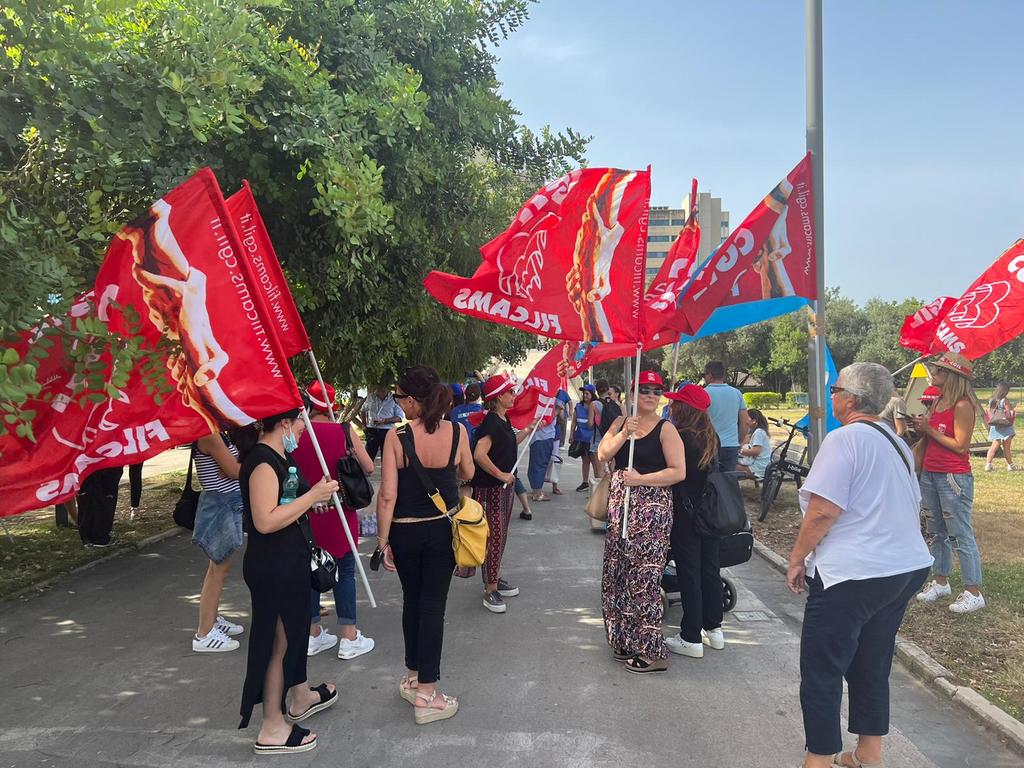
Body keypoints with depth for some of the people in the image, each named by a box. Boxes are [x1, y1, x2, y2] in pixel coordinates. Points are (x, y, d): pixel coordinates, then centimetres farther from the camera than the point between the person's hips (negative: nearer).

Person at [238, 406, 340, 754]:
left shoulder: (279, 457, 9)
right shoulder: (263, 461, -22)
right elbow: (265, 521, -30)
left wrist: (315, 499, 7)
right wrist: (312, 495, -26)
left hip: (288, 561, 10)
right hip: (272, 566, -10)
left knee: (294, 630, 24)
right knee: (277, 640, 2)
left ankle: (299, 696, 43)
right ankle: (272, 729, 15)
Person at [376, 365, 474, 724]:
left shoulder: (396, 437, -15)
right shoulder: (457, 432, -10)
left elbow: (387, 495, -15)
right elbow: (467, 473, 8)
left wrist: (383, 538, -5)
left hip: (405, 532, 0)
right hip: (443, 529, 0)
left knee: (412, 600, 19)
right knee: (433, 606, 7)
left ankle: (412, 677, 34)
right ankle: (426, 694, 10)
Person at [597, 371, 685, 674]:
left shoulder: (665, 429, -5)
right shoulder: (621, 422, 11)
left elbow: (678, 471, -11)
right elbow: (603, 455, -1)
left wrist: (640, 479, -15)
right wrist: (624, 433, -14)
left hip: (651, 508, -6)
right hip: (619, 505, 6)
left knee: (644, 577, -6)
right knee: (617, 574, 11)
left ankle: (652, 652, 4)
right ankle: (626, 641, 26)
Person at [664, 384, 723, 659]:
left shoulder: (679, 437, -18)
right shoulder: (712, 437, 4)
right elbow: (714, 472, 12)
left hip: (685, 513, -7)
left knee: (689, 573, 0)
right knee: (710, 568, 16)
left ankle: (692, 638, 7)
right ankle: (714, 628, 28)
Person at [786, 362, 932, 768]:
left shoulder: (844, 439, -15)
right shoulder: (896, 443, 12)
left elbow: (824, 510, -21)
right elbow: (911, 508, 21)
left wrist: (797, 558, -10)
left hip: (853, 575, -9)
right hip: (907, 568, 9)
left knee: (821, 671, 2)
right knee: (872, 666, 18)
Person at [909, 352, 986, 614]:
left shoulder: (963, 406, -14)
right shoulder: (936, 403, 10)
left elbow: (960, 446, -17)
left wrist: (929, 430, -15)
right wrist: (919, 427, -3)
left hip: (954, 477, -9)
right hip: (930, 474, 9)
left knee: (961, 536, -3)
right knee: (937, 532, 16)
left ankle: (974, 593, 6)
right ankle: (941, 582, 28)